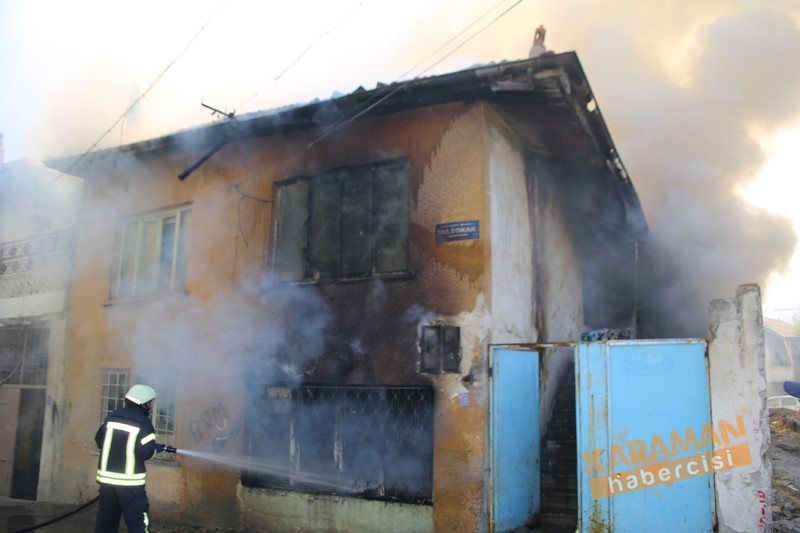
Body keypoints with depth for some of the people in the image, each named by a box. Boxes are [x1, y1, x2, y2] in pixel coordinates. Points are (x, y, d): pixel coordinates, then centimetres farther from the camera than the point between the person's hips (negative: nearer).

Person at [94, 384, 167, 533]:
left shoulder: (113, 416, 7)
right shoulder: (143, 422, -11)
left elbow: (99, 440, 13)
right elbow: (145, 452, -16)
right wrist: (156, 449, 4)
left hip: (107, 477, 6)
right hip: (130, 481, -6)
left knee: (105, 520, 16)